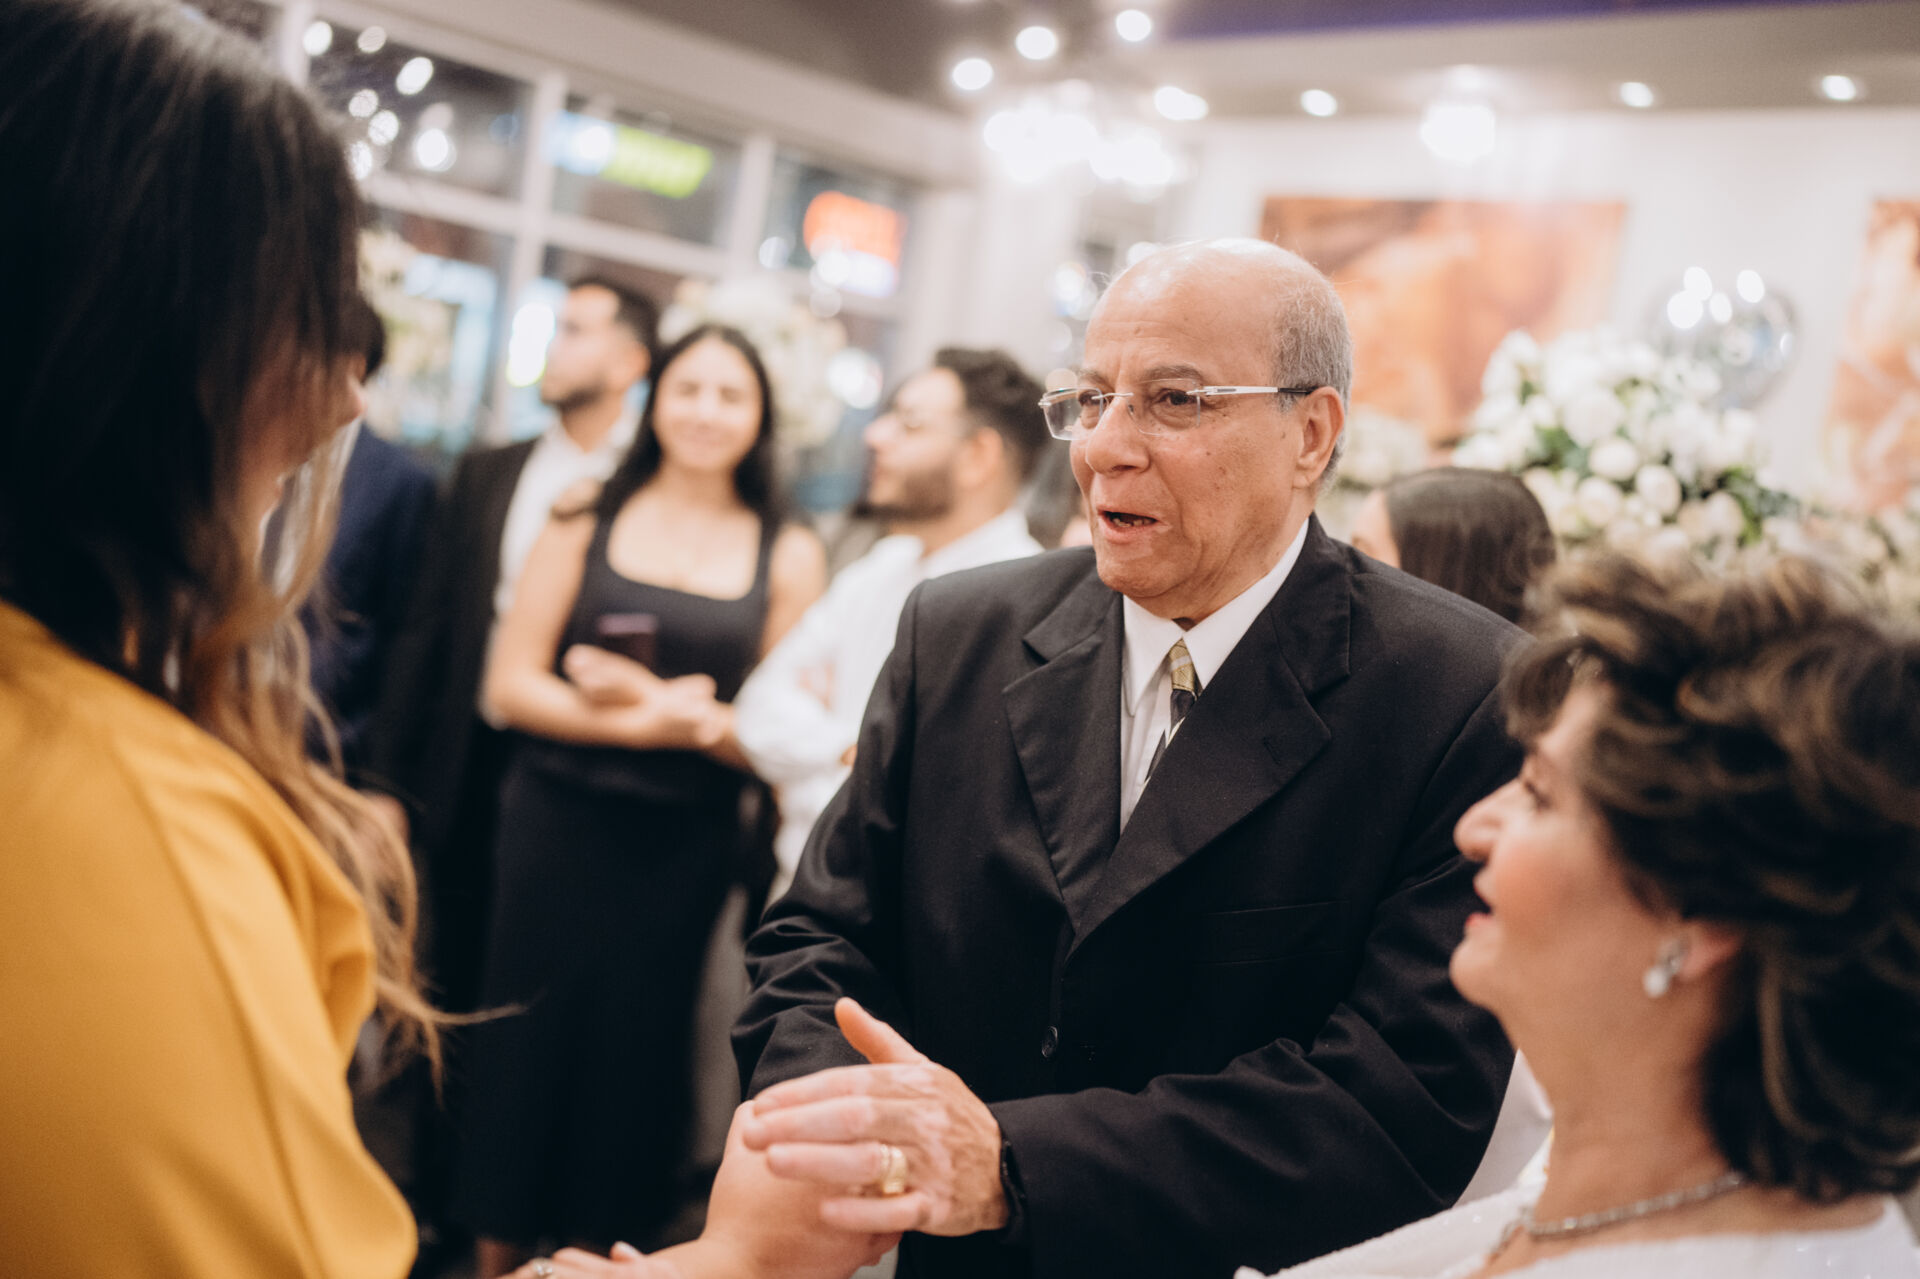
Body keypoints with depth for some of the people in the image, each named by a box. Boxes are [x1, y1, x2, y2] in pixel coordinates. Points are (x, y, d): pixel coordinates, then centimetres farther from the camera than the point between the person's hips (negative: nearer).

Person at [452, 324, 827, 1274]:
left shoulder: (789, 557, 2)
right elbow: (509, 685, -3)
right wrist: (647, 725, -15)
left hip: (683, 849, 0)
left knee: (632, 1055, 11)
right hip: (555, 830, 0)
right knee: (526, 1043, 6)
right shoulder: (584, 521, 3)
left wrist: (668, 706, -17)